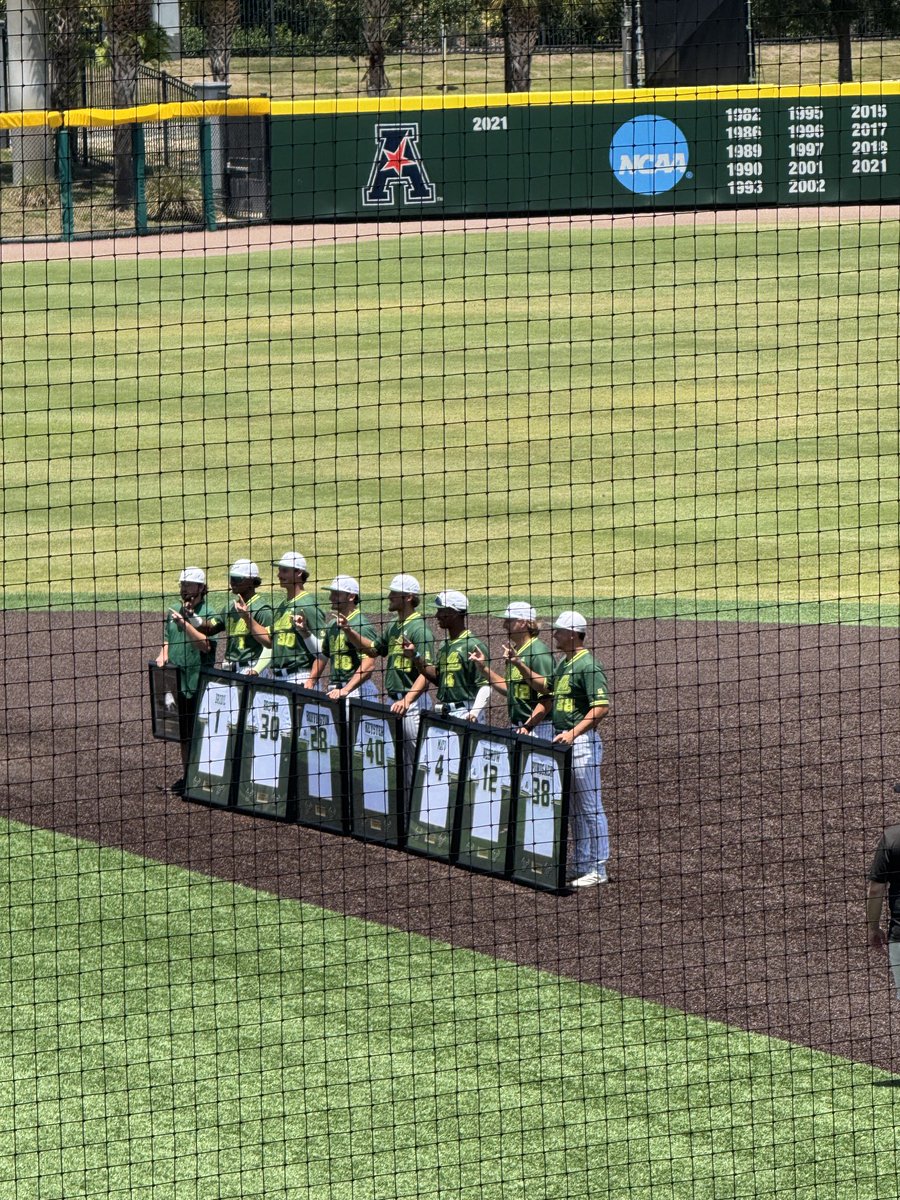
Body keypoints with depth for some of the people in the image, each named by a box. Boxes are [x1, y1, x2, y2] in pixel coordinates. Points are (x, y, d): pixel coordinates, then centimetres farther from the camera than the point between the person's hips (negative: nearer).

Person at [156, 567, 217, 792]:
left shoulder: (207, 613, -6)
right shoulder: (174, 613, 15)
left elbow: (206, 645, -19)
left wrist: (186, 624, -25)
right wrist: (162, 658, 0)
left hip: (199, 682, -7)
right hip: (177, 682, 7)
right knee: (183, 733, 13)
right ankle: (186, 775, 22)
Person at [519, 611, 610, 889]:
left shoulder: (588, 666, -15)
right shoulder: (562, 665, 14)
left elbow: (602, 707, -22)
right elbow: (549, 699, 24)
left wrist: (573, 733, -27)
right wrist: (529, 725, 12)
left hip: (583, 741, -10)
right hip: (564, 741, 10)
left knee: (589, 806, -4)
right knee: (574, 807, 15)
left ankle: (597, 869, 1)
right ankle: (580, 864, 22)